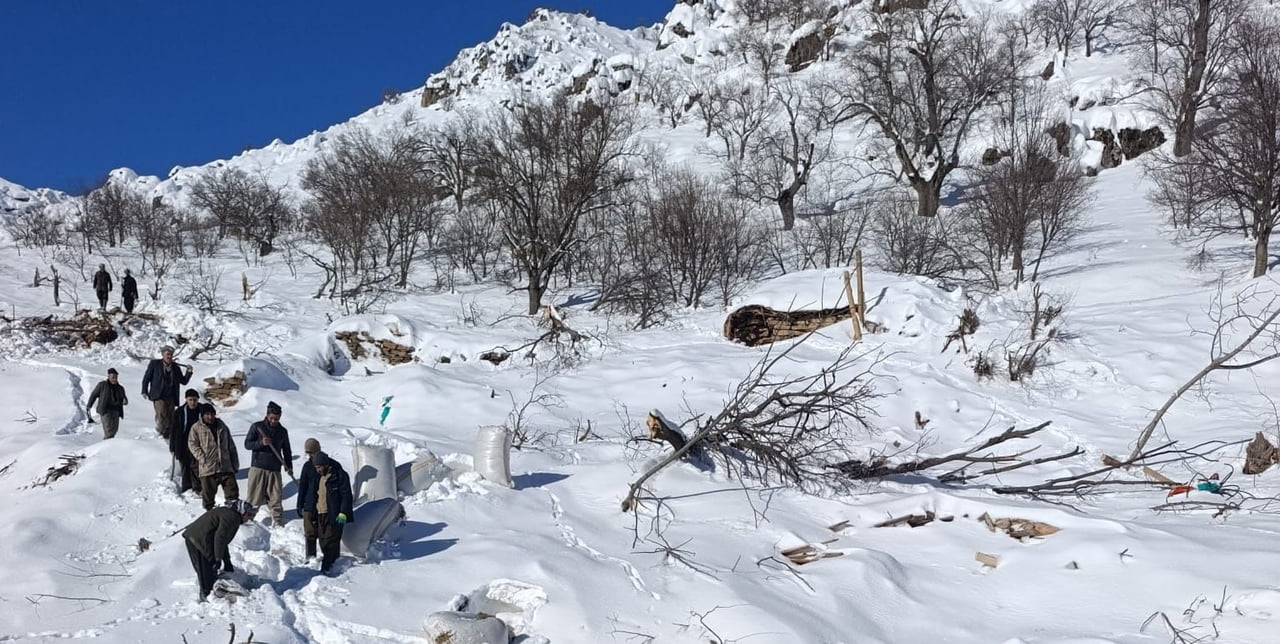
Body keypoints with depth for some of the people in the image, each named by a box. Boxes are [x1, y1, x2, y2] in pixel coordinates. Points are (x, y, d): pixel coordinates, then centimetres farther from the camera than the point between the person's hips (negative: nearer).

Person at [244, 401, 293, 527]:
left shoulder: (282, 431, 12)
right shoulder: (257, 427, 2)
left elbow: (287, 451, 20)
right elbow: (247, 444, -1)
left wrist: (289, 466, 9)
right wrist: (261, 443, -18)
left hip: (274, 470, 2)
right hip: (258, 468, -2)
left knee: (276, 499, 0)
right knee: (254, 498, -1)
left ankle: (278, 523, 5)